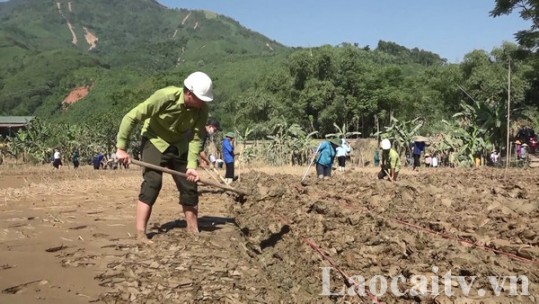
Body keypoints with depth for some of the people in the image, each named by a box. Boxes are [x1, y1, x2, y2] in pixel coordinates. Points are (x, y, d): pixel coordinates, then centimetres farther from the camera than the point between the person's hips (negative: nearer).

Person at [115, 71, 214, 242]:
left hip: (180, 146, 5)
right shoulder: (164, 97, -32)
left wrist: (192, 165, -29)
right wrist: (121, 148, -24)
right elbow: (131, 117, -27)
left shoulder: (202, 108, -20)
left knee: (189, 186, 3)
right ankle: (140, 234, -13)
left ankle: (193, 231, 15)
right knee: (152, 183, -18)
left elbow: (197, 137, -16)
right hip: (155, 142, -4)